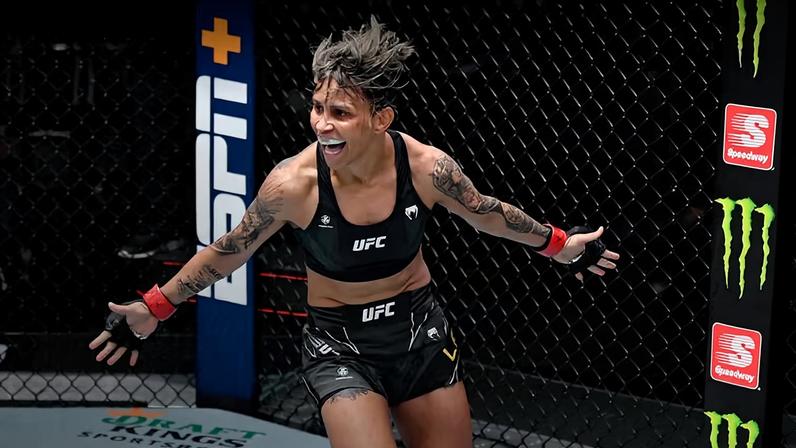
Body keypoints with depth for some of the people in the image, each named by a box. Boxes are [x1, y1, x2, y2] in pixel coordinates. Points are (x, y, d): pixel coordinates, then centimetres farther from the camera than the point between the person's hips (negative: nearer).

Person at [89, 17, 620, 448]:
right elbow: (227, 252, -8)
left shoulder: (427, 167, -19)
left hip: (419, 327, 3)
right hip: (338, 342, -3)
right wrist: (153, 310, -4)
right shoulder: (293, 183, -24)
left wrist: (558, 243, 13)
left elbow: (488, 213, 3)